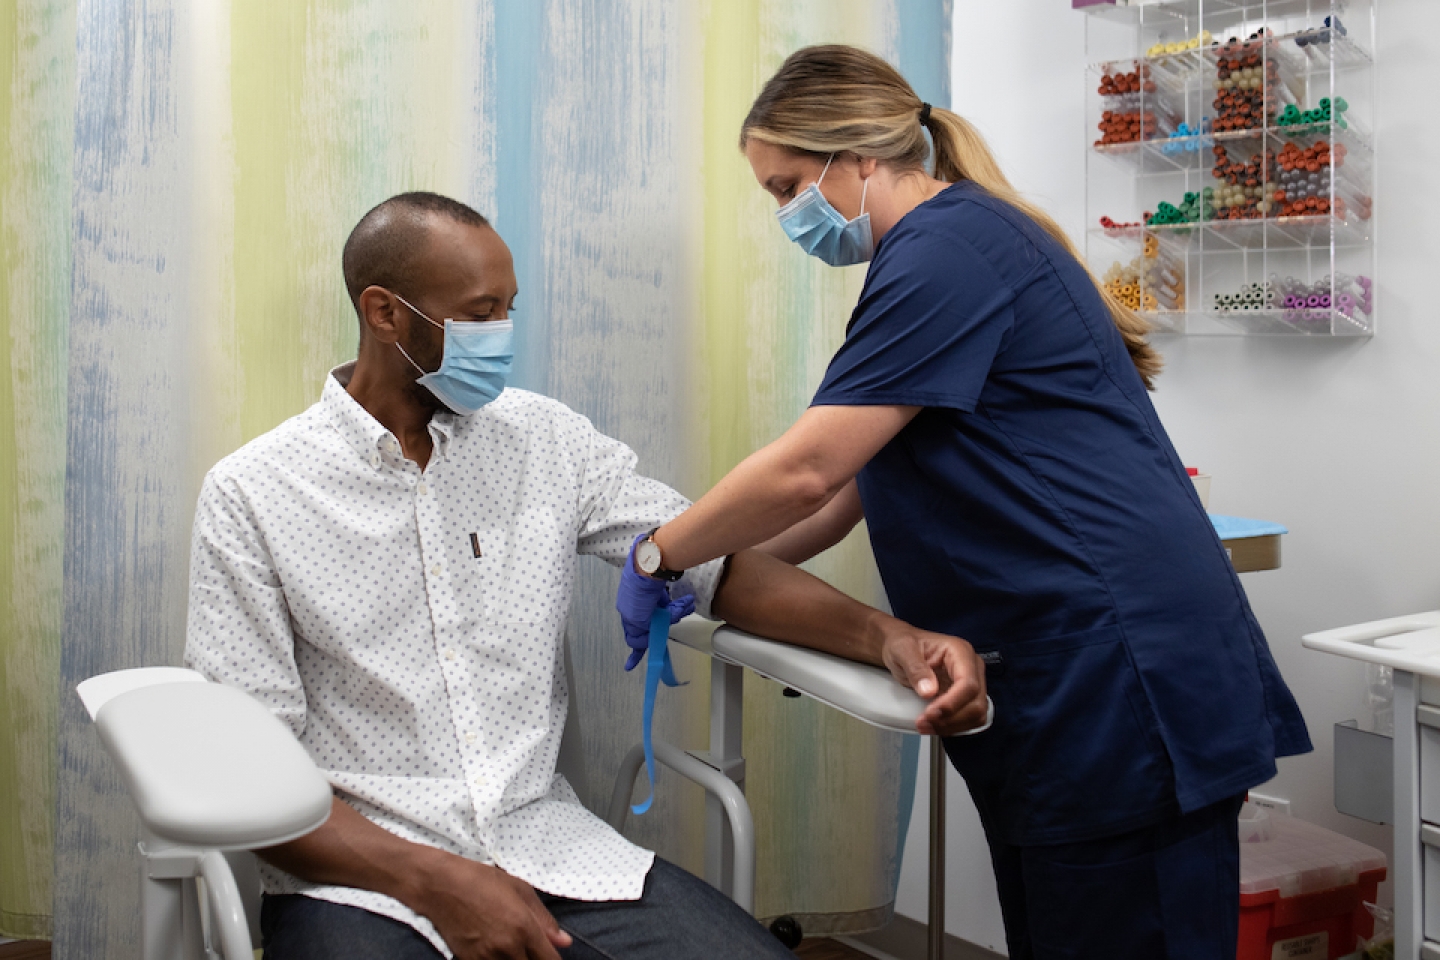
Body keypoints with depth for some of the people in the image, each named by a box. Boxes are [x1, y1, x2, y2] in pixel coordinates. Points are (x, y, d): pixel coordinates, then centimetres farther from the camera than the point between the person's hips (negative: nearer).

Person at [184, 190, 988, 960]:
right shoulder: (253, 496, -4)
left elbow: (710, 562, 7)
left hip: (548, 845, 3)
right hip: (362, 875, -3)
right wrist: (435, 881, -17)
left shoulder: (545, 440, 7)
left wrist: (884, 634, -9)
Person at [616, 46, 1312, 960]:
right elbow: (854, 487, 20)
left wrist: (662, 554, -4)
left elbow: (804, 473, -19)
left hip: (1121, 686, -10)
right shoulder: (966, 239, 19)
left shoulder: (945, 252, -13)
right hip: (1075, 682, 10)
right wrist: (714, 576, 14)